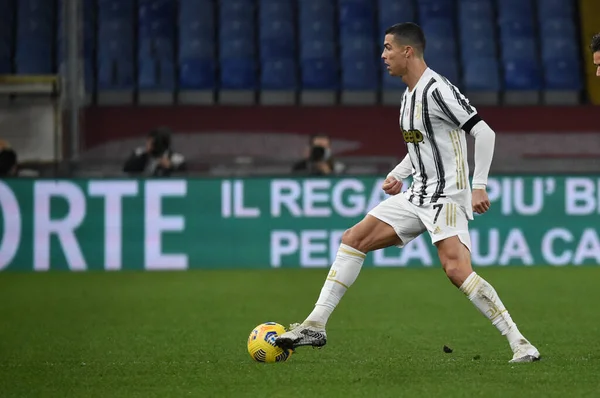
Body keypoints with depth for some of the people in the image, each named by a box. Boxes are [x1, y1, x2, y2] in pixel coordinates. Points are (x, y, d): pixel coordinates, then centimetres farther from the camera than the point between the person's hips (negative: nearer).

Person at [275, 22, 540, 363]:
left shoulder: (438, 90, -16)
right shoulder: (409, 95, 13)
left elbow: (484, 133, -19)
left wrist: (479, 186, -24)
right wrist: (398, 175, 17)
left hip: (448, 195, -9)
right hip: (418, 195, 10)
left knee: (457, 269, -25)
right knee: (352, 240, 5)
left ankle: (520, 344, -18)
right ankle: (316, 325, 8)